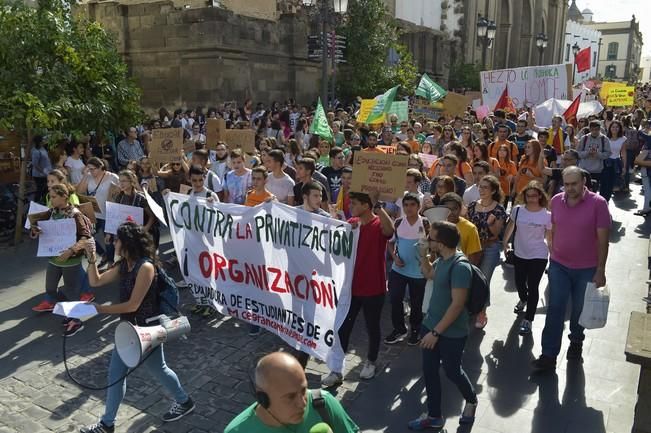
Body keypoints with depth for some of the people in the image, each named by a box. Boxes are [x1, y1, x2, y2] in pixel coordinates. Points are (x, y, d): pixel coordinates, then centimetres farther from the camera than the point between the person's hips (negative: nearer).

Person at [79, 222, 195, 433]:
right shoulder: (124, 265, 2)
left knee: (157, 370, 12)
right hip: (129, 328, 8)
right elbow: (95, 281, 6)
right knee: (115, 373, 12)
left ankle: (184, 401, 37)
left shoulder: (145, 267, -25)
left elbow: (133, 305, -25)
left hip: (146, 329, -8)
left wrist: (100, 309, -20)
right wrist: (91, 258, -9)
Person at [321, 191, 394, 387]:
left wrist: (377, 204, -40)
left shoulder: (379, 225, -14)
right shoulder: (351, 223, 4)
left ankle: (371, 362, 37)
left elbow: (390, 229, -40)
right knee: (343, 328, 6)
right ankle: (337, 370, 16)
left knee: (372, 328, 14)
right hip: (351, 286, 5)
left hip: (373, 288, -5)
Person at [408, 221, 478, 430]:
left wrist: (436, 332, -22)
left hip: (451, 333, -8)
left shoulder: (459, 267, -27)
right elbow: (429, 274, 22)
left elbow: (457, 304, -26)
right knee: (429, 371, 13)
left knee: (452, 371, 14)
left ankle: (471, 401, 44)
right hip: (430, 325, 8)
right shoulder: (442, 259, 0)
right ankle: (434, 417, 30)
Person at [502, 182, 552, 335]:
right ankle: (523, 300, 54)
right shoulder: (517, 210, -8)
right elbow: (510, 227, 7)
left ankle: (528, 320, 11)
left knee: (532, 287, -1)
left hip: (538, 256, -3)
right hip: (519, 253, 3)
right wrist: (505, 243, 11)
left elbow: (549, 237, -4)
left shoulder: (547, 215, -13)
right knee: (519, 282, 19)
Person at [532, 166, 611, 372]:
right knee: (555, 310, 1)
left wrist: (600, 270, -13)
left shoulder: (598, 203, -16)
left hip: (587, 268, -2)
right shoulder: (556, 200, -4)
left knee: (579, 309, 15)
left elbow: (603, 239, -13)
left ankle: (576, 341, 42)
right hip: (559, 266, 2)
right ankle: (549, 355, 6)